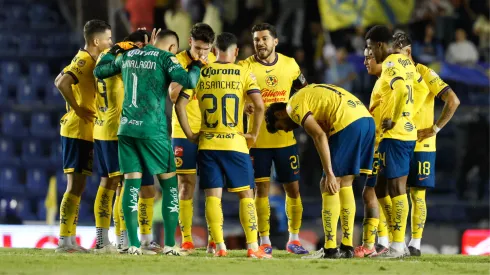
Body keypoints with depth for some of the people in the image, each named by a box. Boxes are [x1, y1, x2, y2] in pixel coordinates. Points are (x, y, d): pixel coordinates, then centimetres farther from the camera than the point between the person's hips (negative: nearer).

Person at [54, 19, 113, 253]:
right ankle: (65, 241, -9)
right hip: (78, 131, -10)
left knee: (77, 186, 9)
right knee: (75, 185, -9)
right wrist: (77, 109, -20)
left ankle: (69, 241, 11)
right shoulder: (84, 61, -14)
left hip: (84, 132, 10)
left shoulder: (89, 61, 15)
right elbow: (62, 83, -28)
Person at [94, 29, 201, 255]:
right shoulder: (165, 58, -3)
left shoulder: (128, 56, 13)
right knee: (169, 184, 5)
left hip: (127, 128, 5)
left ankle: (133, 244, -1)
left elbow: (99, 71, 26)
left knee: (131, 184, 5)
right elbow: (188, 82, -17)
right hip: (152, 129, -5)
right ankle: (169, 244, 0)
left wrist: (113, 51, 41)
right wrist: (196, 66, 2)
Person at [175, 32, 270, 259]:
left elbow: (179, 105, -1)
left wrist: (190, 135, 6)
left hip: (207, 144, 1)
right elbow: (259, 106, -12)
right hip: (235, 144, -1)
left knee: (212, 196, 5)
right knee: (246, 195, 6)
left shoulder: (199, 74, 4)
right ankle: (252, 247, 1)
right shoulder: (243, 74, -1)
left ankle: (220, 247, 0)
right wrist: (254, 134, 0)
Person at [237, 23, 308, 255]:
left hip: (285, 138, 3)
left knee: (293, 188, 5)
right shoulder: (246, 67, -6)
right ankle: (265, 240, 6)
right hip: (258, 138, -2)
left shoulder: (290, 65, 3)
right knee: (262, 188, -2)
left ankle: (294, 239, 16)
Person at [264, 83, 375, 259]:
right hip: (367, 120, 9)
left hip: (348, 124, -9)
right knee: (344, 185, 16)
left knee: (329, 188, 0)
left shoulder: (293, 106, 2)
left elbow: (320, 136, -11)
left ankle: (330, 249, -1)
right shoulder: (310, 93, 28)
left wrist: (329, 174, -13)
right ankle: (347, 247, 17)